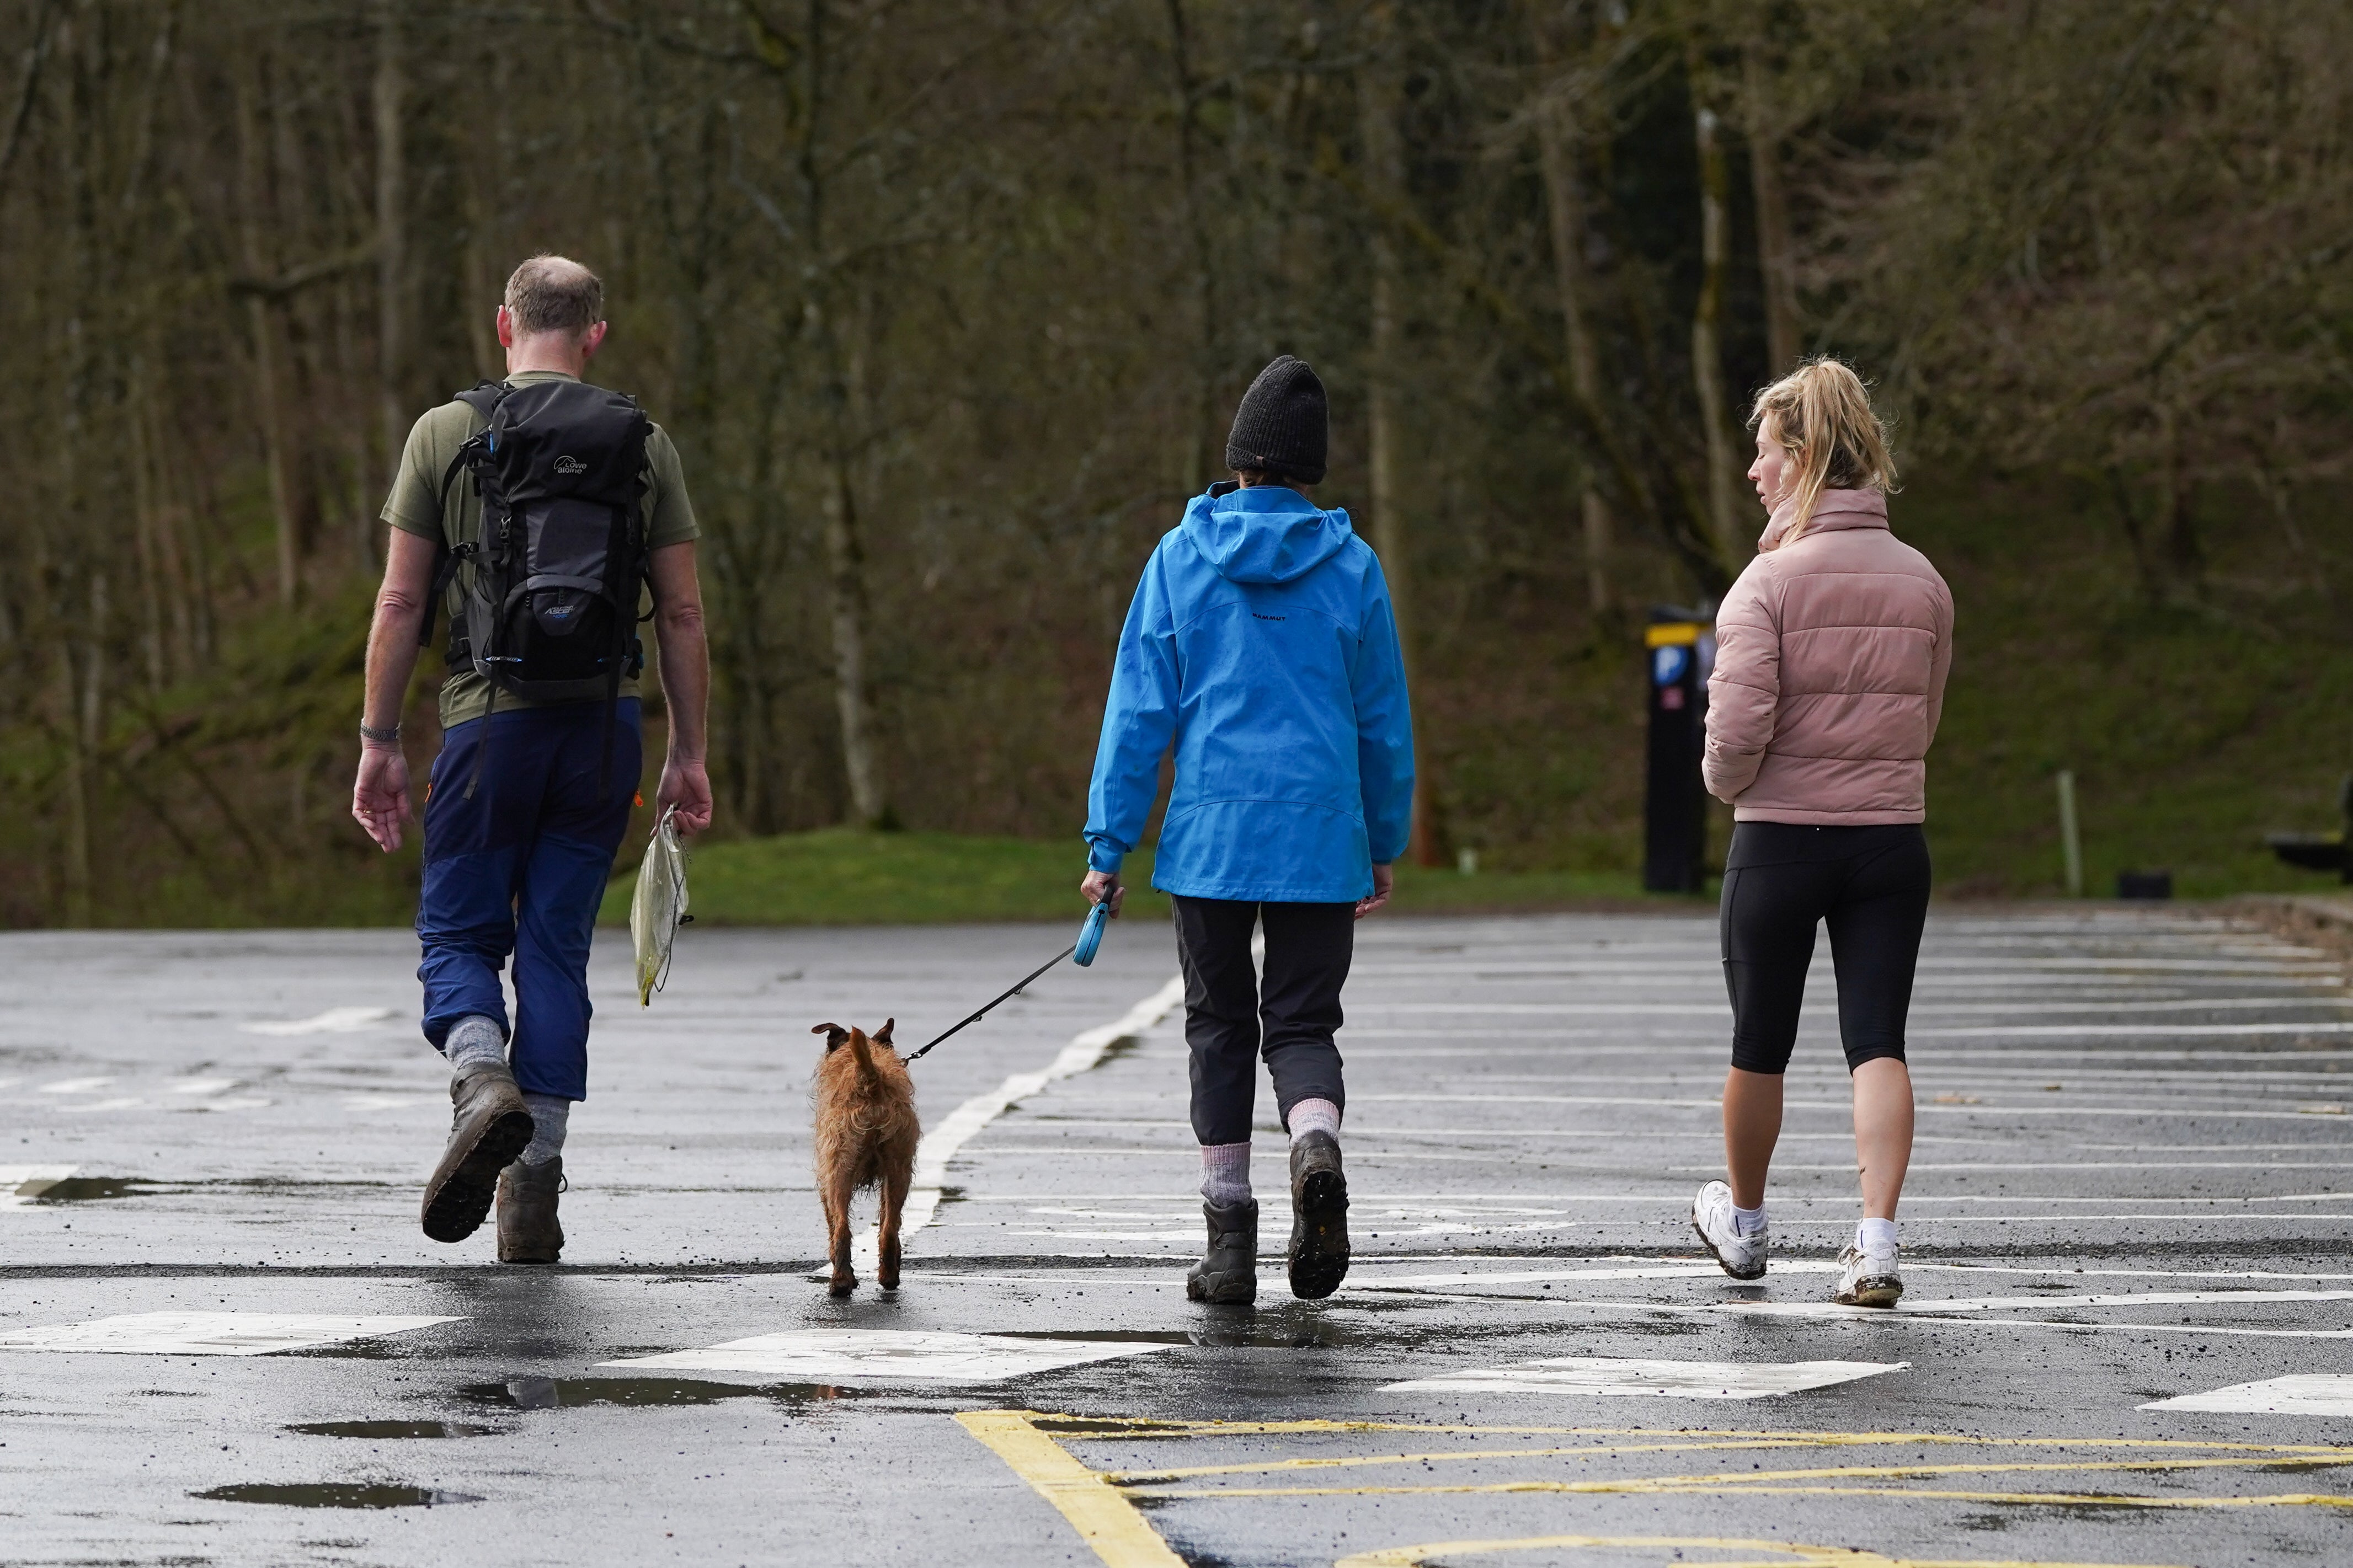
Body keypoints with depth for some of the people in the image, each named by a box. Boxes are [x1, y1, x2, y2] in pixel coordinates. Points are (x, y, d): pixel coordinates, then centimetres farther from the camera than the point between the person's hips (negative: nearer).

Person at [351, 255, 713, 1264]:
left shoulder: (447, 433, 1)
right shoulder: (643, 445, 6)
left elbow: (401, 601, -1)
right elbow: (682, 615, 5)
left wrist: (380, 741, 4)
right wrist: (689, 754, 11)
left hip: (490, 718, -2)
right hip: (603, 725, 2)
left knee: (459, 935, 9)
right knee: (557, 951, 7)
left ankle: (485, 1084, -22)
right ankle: (535, 1192, 3)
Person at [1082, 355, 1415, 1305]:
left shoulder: (1181, 559, -1)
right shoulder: (1351, 567, 1)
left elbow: (1139, 711, -2)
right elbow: (1384, 721, 6)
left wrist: (1109, 846, 1)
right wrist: (1385, 844, 17)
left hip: (1209, 837, 0)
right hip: (1321, 837, 0)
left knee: (1219, 1029, 10)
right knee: (1301, 1023, 7)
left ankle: (1230, 1240, 8)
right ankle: (1317, 1149, -25)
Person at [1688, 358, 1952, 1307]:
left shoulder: (1771, 581, -13)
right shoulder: (1921, 582, 4)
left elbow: (1738, 727, -19)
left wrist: (1724, 780, 2)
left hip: (1780, 840, -3)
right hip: (1892, 838, 3)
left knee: (1760, 1045, 14)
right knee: (1877, 1042, 1)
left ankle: (1743, 1223, 32)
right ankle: (1877, 1241, -12)